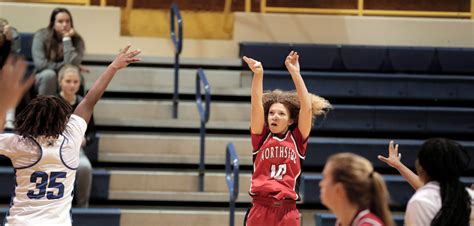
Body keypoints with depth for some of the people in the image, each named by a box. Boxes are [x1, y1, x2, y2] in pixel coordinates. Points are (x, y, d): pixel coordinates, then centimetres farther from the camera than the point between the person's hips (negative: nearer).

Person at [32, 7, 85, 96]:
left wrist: (67, 39, -23)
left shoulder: (77, 40, -9)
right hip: (44, 79, -1)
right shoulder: (41, 36, -12)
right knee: (49, 74, -35)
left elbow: (72, 65, -25)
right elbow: (40, 64, -21)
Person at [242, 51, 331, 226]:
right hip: (259, 210, 0)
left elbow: (307, 107, -1)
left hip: (287, 212, 0)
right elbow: (256, 106, -3)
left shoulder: (297, 140, 8)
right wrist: (258, 74, -15)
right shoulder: (261, 138, 9)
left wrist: (295, 73, -7)